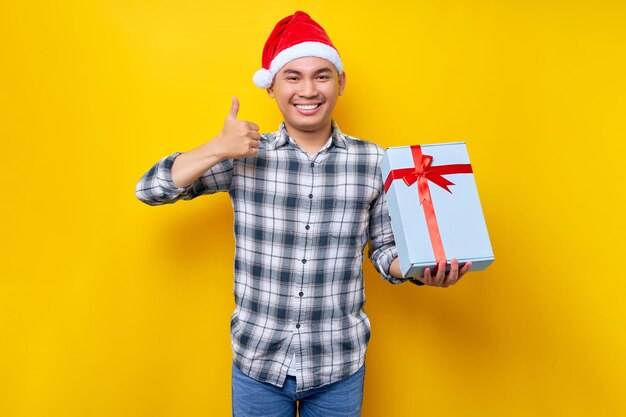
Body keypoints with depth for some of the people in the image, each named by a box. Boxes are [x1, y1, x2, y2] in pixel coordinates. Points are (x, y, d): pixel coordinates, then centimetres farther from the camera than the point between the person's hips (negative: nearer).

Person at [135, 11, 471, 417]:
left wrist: (421, 271, -18)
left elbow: (386, 249, 2)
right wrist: (218, 149, -18)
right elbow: (150, 190, -5)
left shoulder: (373, 162, -6)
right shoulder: (245, 157, -6)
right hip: (257, 364, 0)